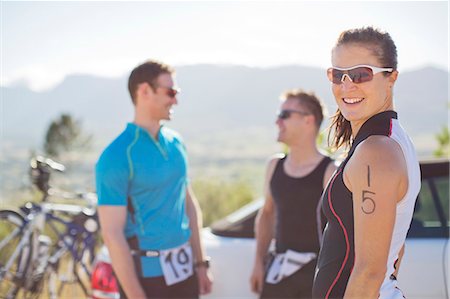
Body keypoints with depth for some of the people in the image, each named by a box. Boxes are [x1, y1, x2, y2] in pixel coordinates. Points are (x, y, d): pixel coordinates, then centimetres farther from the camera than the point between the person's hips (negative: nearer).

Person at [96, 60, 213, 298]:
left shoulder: (175, 142, 6)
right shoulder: (116, 156, -15)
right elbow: (112, 234, -16)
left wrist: (200, 263, 13)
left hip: (183, 268, 6)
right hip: (146, 274, -6)